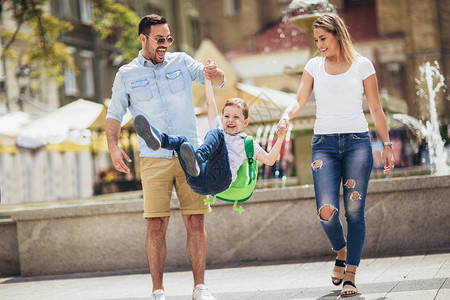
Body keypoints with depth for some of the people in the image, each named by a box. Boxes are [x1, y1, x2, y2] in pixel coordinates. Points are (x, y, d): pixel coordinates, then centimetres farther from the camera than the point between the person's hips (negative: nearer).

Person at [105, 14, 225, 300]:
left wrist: (215, 73, -20)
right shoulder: (126, 75, 8)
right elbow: (115, 114, 11)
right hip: (153, 159, -1)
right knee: (156, 226, -7)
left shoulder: (181, 62, 10)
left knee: (196, 222, -2)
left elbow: (219, 81, 5)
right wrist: (114, 146, -6)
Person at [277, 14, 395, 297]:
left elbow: (376, 109, 9)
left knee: (354, 211, -6)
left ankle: (350, 276, 1)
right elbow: (300, 101, 5)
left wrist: (387, 145, 8)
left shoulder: (362, 65, 5)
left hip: (358, 141, -1)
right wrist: (287, 115, -18)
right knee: (326, 211, -13)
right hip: (324, 143, 1)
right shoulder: (314, 66, 10)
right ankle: (341, 251, 18)